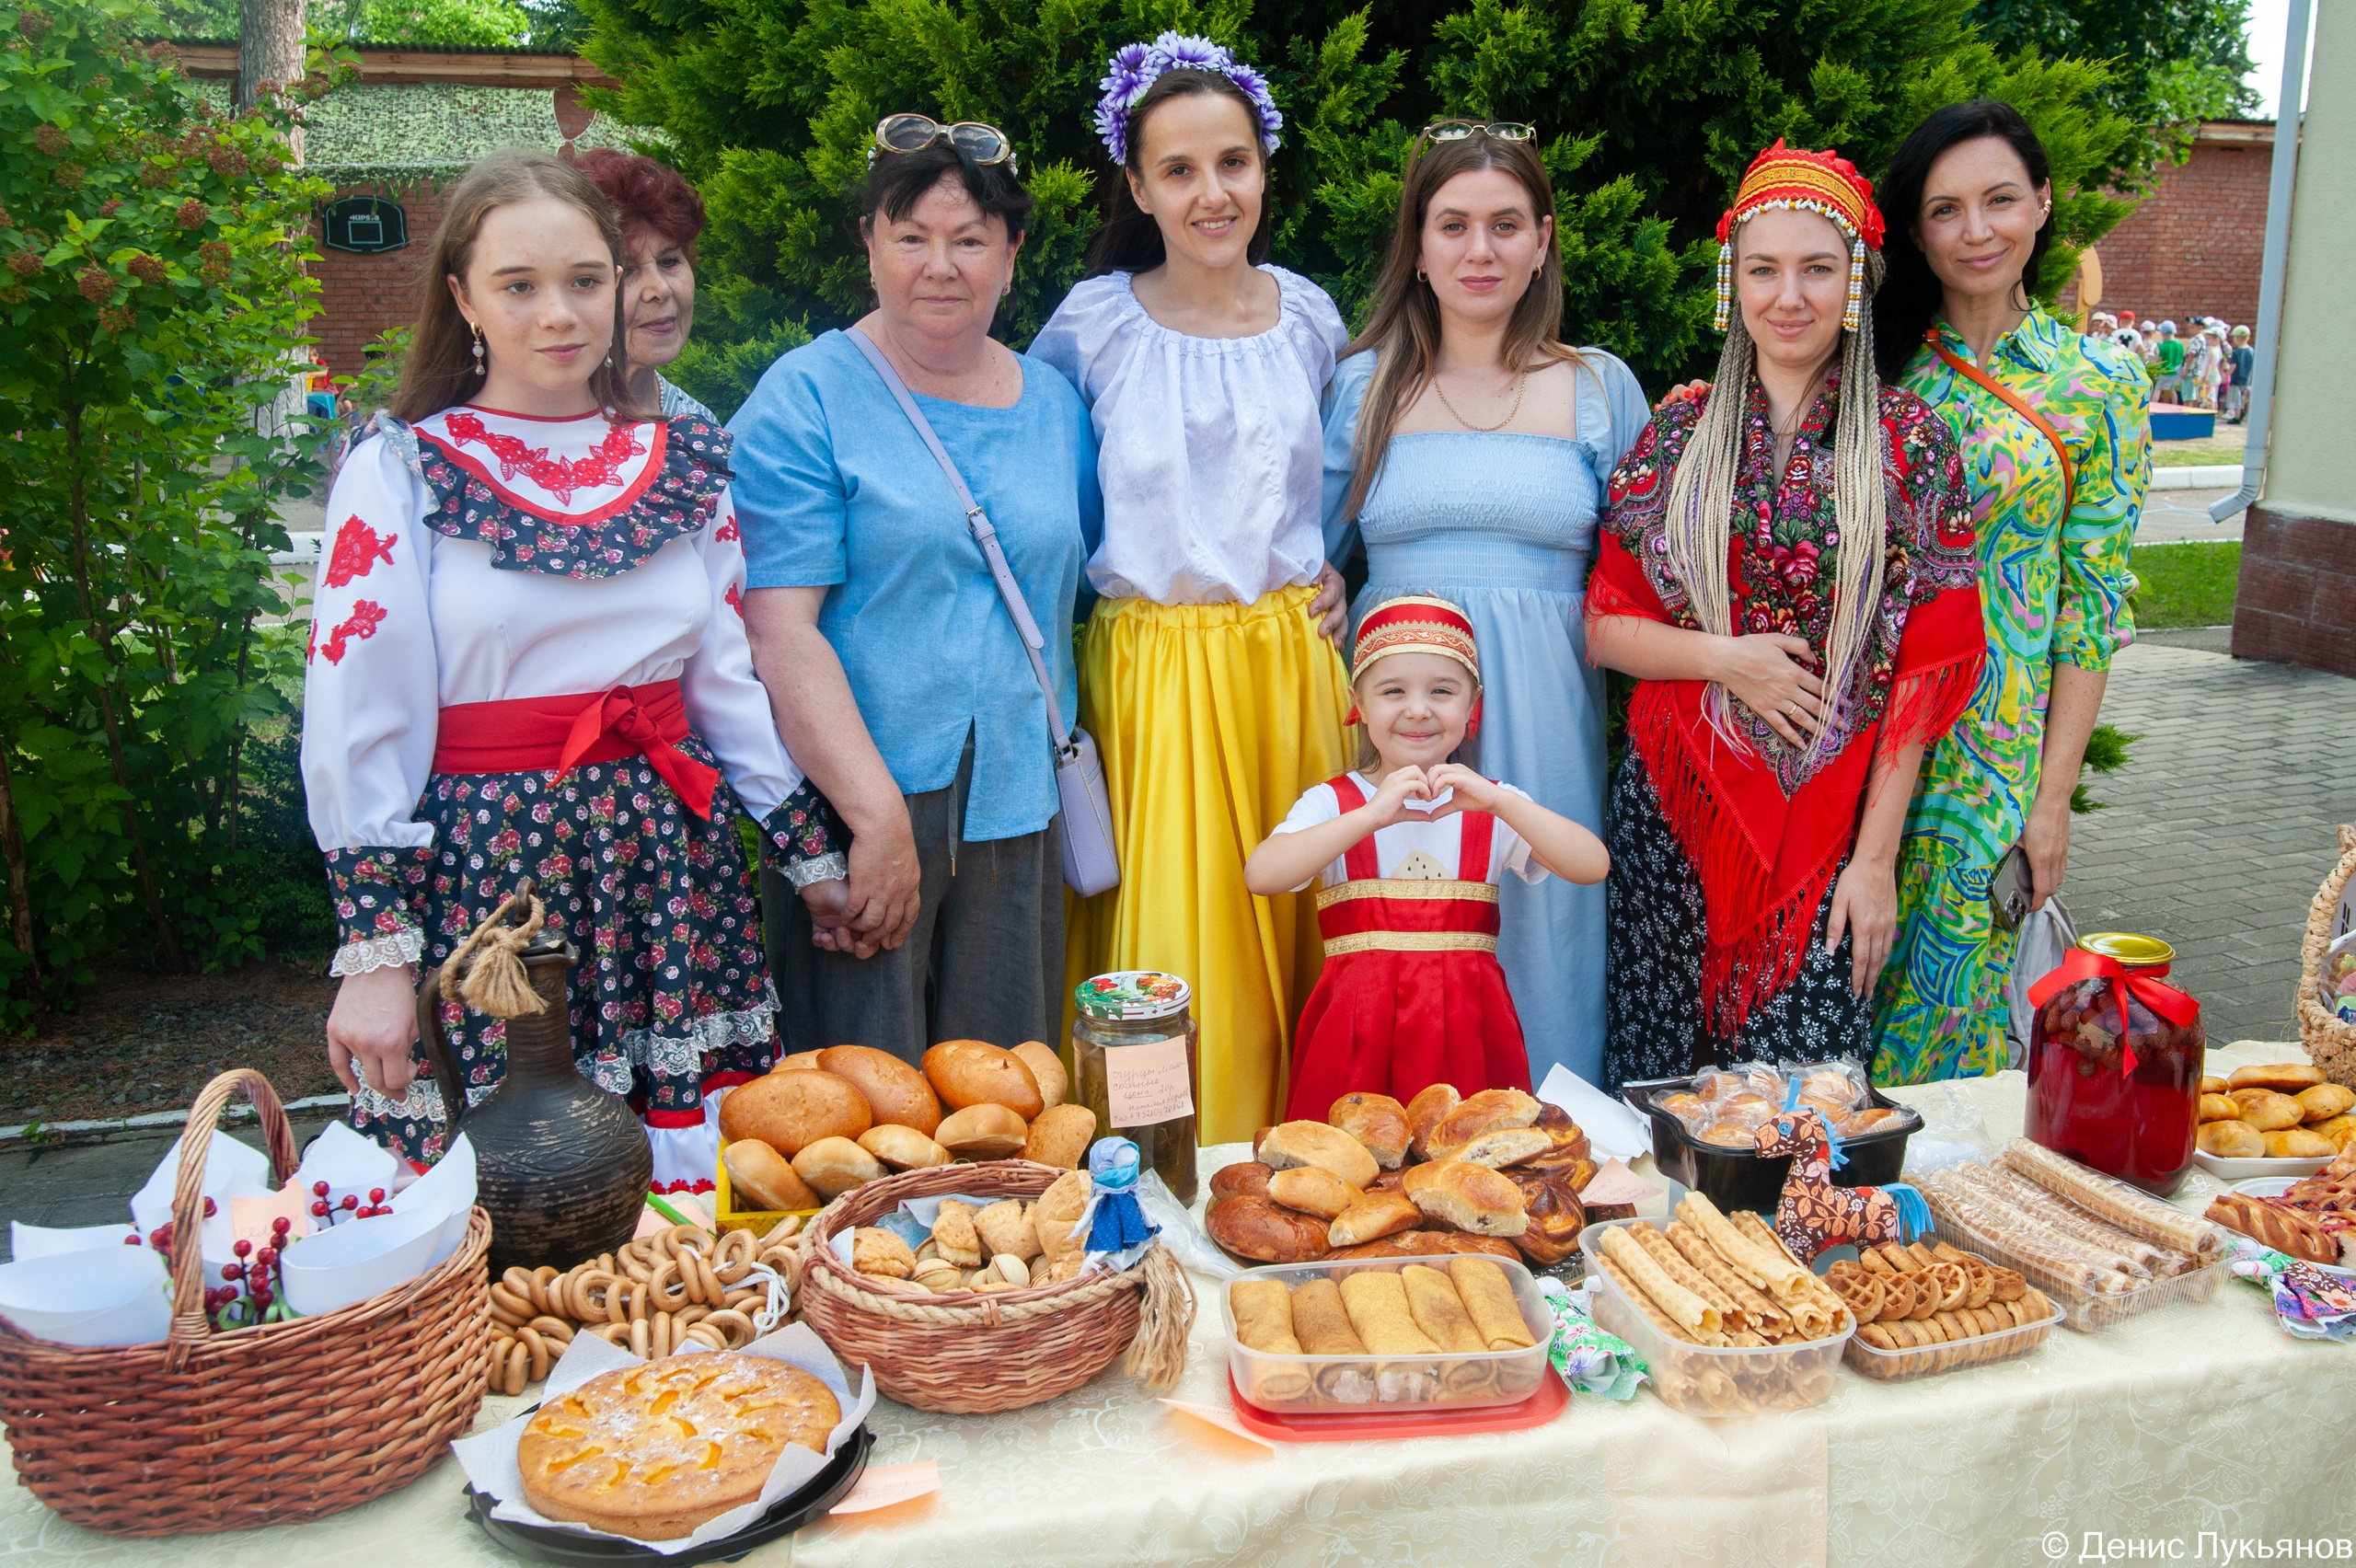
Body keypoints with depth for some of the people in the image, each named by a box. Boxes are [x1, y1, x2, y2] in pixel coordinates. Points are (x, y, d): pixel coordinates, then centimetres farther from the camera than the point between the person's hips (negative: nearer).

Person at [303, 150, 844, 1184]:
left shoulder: (684, 466, 10)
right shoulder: (400, 474, -1)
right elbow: (355, 731, -5)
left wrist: (812, 854, 14)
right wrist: (373, 952, -9)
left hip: (672, 860, 4)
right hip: (481, 868, -3)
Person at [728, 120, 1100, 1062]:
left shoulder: (1054, 406, 12)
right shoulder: (805, 401, -4)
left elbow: (1069, 598, 21)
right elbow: (781, 630, -12)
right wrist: (879, 815, -18)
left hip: (1016, 813, 5)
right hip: (856, 807, -4)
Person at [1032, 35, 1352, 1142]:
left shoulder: (1311, 318, 8)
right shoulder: (1092, 325, -3)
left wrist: (1329, 569, 8)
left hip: (1289, 665, 3)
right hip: (1148, 666, -3)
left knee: (1287, 934, 7)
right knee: (1165, 946, -2)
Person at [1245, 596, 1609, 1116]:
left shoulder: (1495, 805, 7)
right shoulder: (1332, 802, 2)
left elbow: (1593, 867, -6)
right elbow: (1260, 875, -16)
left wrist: (1497, 801, -17)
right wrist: (1371, 816, -22)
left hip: (1466, 1030, 1)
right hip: (1359, 1028, -1)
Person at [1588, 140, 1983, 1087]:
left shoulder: (1909, 442, 0)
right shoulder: (1678, 433, 4)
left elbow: (1923, 669, -2)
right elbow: (1605, 627, 6)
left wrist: (1877, 857, -5)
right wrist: (1723, 658, -12)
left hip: (1830, 820, -1)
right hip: (1675, 804, 2)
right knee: (1655, 1083, 6)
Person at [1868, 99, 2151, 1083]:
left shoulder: (2101, 385, 0)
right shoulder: (1879, 366, 5)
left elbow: (2092, 606, -1)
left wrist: (2053, 794, -6)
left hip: (1994, 757, -2)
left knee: (1942, 1015, 6)